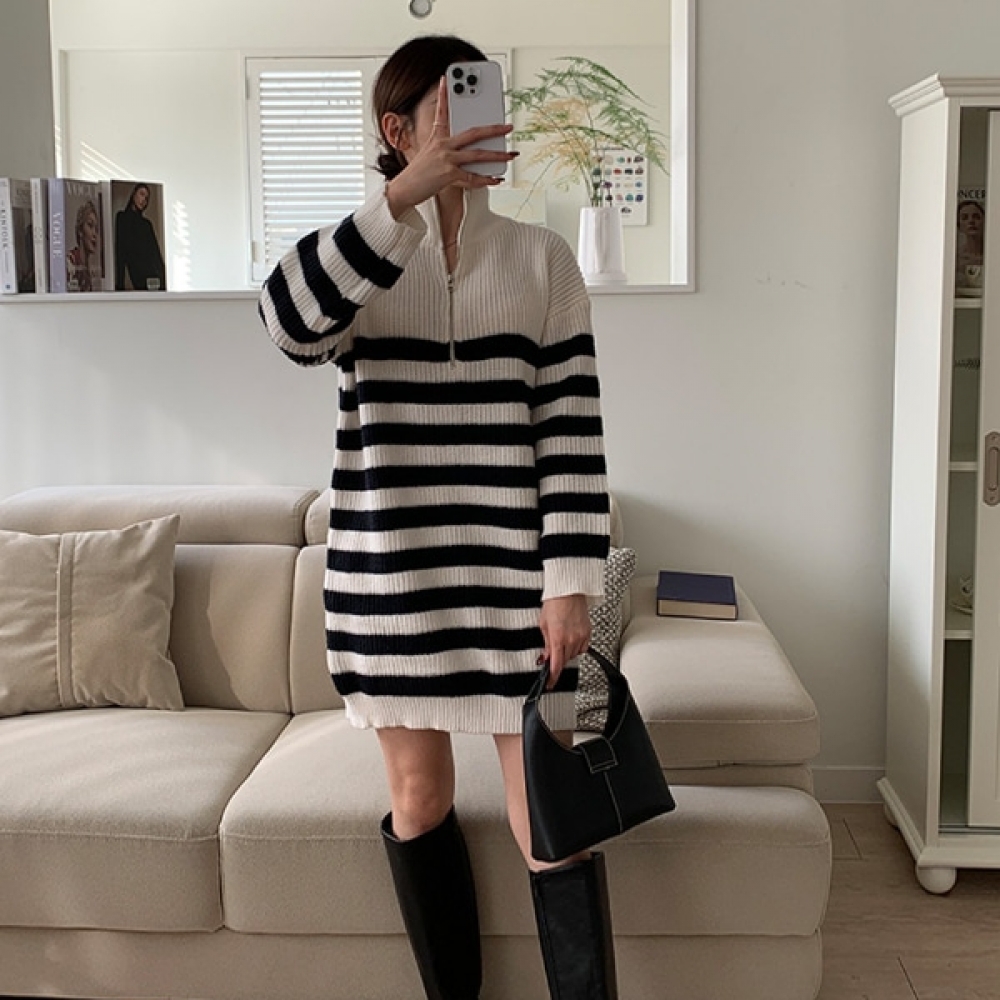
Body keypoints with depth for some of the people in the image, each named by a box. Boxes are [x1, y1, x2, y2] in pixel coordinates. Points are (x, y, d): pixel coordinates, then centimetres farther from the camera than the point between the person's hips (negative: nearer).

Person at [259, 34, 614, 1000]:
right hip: (388, 575, 2)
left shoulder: (540, 258, 3)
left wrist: (571, 583, -9)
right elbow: (291, 323, -21)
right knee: (418, 801, 13)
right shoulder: (351, 257, 4)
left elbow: (573, 428, -2)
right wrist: (404, 196, -29)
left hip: (513, 577, -1)